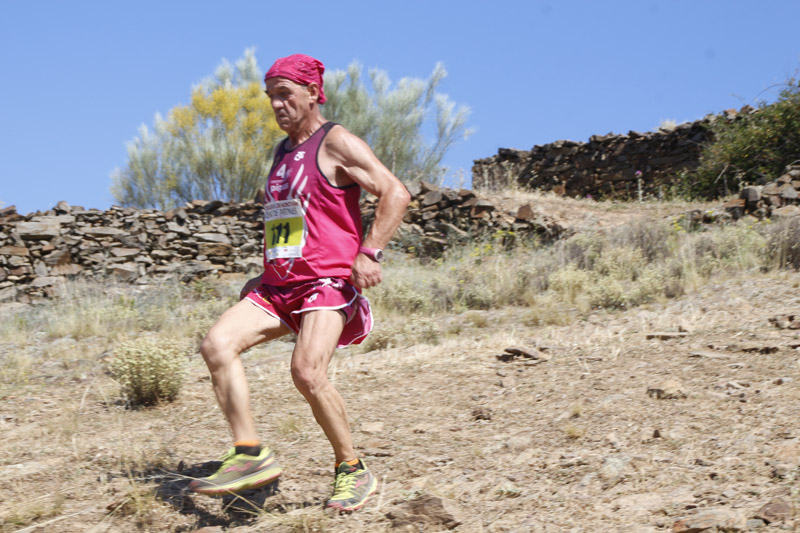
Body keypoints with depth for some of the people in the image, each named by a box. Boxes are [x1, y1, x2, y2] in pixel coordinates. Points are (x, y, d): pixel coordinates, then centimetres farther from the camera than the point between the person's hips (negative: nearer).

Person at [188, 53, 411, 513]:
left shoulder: (336, 142, -2)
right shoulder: (283, 152, 22)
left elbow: (396, 193, -11)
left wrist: (369, 253, -21)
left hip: (328, 281, -8)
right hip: (278, 285, 8)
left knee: (307, 372, -25)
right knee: (217, 344, -14)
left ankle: (353, 471, -5)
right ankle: (251, 454, -14)